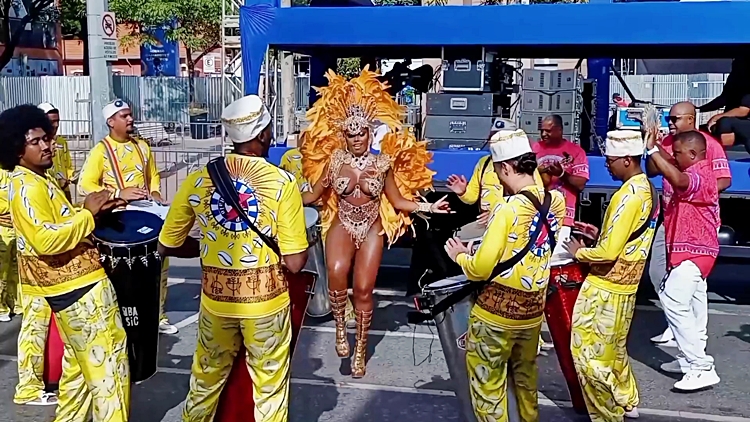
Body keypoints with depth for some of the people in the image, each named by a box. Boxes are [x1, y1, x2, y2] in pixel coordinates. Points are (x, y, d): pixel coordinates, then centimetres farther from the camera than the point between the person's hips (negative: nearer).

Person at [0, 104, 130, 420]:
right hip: (79, 285, -11)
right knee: (107, 362, -4)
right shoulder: (27, 187, -19)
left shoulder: (39, 180, 14)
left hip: (74, 281, 11)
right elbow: (47, 240, -29)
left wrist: (94, 210, 7)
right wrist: (88, 213, -23)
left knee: (79, 362, 21)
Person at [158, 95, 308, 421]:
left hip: (216, 300, 3)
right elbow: (295, 263, -16)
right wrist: (301, 246, 6)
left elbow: (167, 246, 4)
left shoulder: (198, 180, -5)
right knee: (269, 389, 14)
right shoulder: (282, 182, -14)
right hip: (266, 300, -3)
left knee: (206, 381, 23)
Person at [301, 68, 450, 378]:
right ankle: (340, 327, -5)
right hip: (342, 227, 0)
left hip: (371, 230, 1)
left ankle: (360, 351, 15)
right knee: (336, 273, -31)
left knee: (363, 290, -4)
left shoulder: (383, 162, -1)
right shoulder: (334, 160, 0)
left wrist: (428, 207, -6)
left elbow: (398, 202, 3)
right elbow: (313, 195, 6)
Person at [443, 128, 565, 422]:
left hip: (496, 312, -7)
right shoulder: (556, 201, -3)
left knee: (487, 383, 10)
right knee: (525, 375, 25)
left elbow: (480, 270, -19)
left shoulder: (508, 209, -22)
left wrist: (459, 255, 0)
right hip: (533, 310, 7)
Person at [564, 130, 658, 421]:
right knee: (613, 349, 24)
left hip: (606, 287, -10)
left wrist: (580, 252, -9)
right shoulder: (647, 190, 6)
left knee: (591, 355, 2)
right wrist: (601, 233, 12)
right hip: (624, 284, 10)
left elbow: (608, 252, -25)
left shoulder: (628, 195, -23)